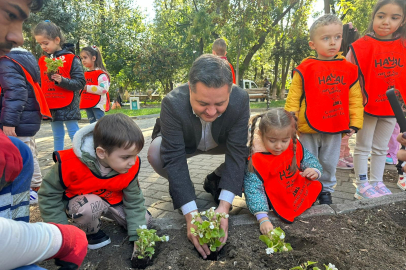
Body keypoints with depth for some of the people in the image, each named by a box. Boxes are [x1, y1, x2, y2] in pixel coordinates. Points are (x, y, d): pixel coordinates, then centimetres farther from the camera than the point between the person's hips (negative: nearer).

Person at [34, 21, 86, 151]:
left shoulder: (71, 59, -6)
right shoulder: (42, 60, 11)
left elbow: (80, 82, -11)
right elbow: (40, 82, 19)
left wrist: (62, 81, -24)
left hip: (68, 106, -6)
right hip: (51, 106, 6)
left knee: (74, 135, -2)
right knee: (57, 136, 13)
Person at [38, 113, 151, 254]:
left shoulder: (131, 167, -24)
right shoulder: (69, 164, -34)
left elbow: (134, 201, -12)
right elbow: (49, 195, -17)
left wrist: (138, 237, -18)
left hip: (113, 199, 4)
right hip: (79, 199, -3)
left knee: (143, 220, -6)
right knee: (90, 206, -38)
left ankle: (107, 211, 20)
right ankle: (91, 232, -2)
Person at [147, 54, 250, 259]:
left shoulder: (240, 99, -33)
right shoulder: (172, 103, -37)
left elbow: (237, 153, -31)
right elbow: (175, 159, -37)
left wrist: (224, 206, -38)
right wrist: (191, 215, -43)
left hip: (220, 142, 2)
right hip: (184, 144, -2)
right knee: (156, 153, -33)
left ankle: (215, 180, 3)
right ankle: (180, 188, 1)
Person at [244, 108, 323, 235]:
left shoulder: (295, 147, -15)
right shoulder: (255, 161, -29)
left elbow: (309, 160, 3)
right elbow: (254, 190, -30)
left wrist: (314, 171, -21)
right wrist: (263, 219, -38)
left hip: (302, 190, 6)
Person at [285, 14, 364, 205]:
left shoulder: (349, 69, 2)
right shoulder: (304, 69, -8)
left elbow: (355, 98, 6)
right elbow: (293, 99, -5)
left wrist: (355, 123, 2)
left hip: (336, 129, 3)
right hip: (309, 129, -2)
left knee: (329, 163, 17)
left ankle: (326, 190, 37)